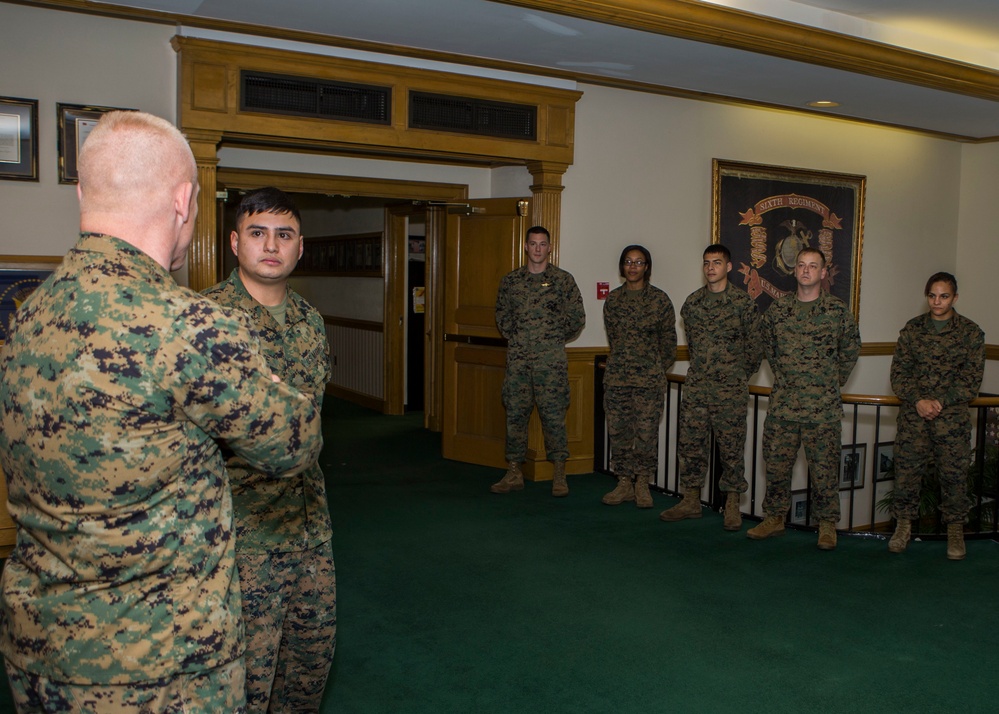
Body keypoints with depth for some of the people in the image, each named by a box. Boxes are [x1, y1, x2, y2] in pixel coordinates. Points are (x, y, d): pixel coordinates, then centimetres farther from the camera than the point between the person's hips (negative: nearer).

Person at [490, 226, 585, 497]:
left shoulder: (563, 279, 1)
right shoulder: (510, 280, 9)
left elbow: (577, 317, 4)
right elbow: (502, 316, 17)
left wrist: (555, 339, 5)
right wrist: (516, 339, 9)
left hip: (551, 359, -3)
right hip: (518, 358, 3)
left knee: (553, 414, -3)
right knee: (515, 413, 6)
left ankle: (559, 475, 6)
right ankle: (514, 473, 14)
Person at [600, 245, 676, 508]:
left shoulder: (659, 299, -1)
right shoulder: (613, 299, 8)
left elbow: (669, 339, 4)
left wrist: (658, 369, 8)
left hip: (649, 378, -3)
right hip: (616, 375, 3)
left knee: (646, 432, -3)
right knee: (618, 430, 5)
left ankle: (642, 484, 11)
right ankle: (624, 484, 16)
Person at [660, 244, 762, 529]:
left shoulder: (744, 302, -5)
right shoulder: (692, 301, 8)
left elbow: (755, 346, 0)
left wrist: (738, 376, 7)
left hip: (730, 388, -4)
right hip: (696, 386, 4)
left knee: (731, 446, 1)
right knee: (690, 442, 6)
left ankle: (732, 505, 12)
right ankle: (691, 501, 18)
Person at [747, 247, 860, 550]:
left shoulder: (838, 310, -2)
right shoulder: (778, 308, 4)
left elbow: (851, 350, 9)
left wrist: (834, 382, 10)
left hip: (823, 406, -3)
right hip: (782, 403, 3)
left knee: (824, 467, 3)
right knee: (776, 463, 8)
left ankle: (827, 524, 16)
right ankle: (775, 518, 22)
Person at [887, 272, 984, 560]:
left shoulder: (971, 332, 1)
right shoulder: (912, 328, 5)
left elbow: (972, 380, -2)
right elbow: (899, 371, 4)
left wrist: (940, 402, -13)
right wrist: (918, 401, -11)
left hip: (952, 417, -1)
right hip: (913, 414, 1)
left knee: (954, 472, 2)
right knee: (906, 469, 1)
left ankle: (955, 529, 18)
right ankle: (904, 524, 18)